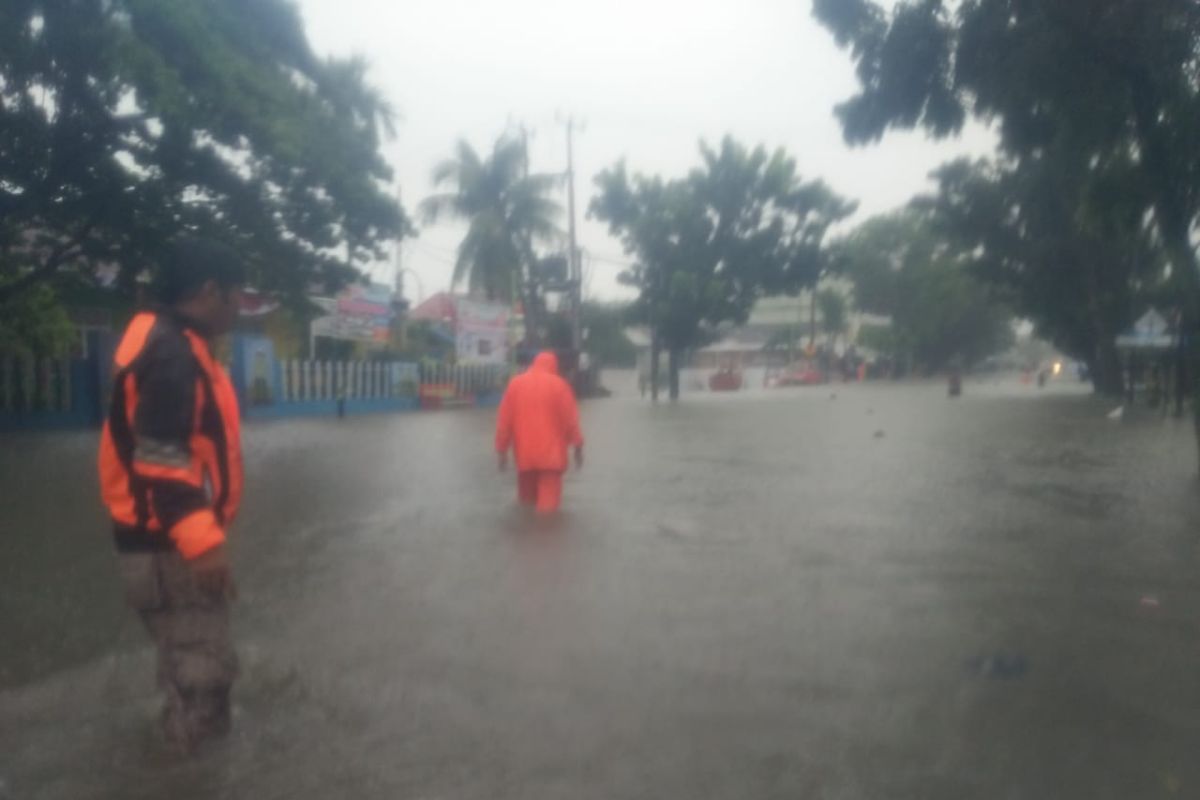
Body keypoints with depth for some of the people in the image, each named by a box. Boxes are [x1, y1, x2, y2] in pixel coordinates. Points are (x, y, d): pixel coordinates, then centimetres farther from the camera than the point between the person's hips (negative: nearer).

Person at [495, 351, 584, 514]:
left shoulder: (515, 383, 5)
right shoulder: (559, 384, -2)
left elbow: (504, 419, 4)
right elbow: (570, 418, -3)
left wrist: (502, 450, 10)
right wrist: (578, 446, 5)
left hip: (524, 452, 3)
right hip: (551, 452, -3)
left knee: (527, 496, 19)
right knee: (549, 492, 1)